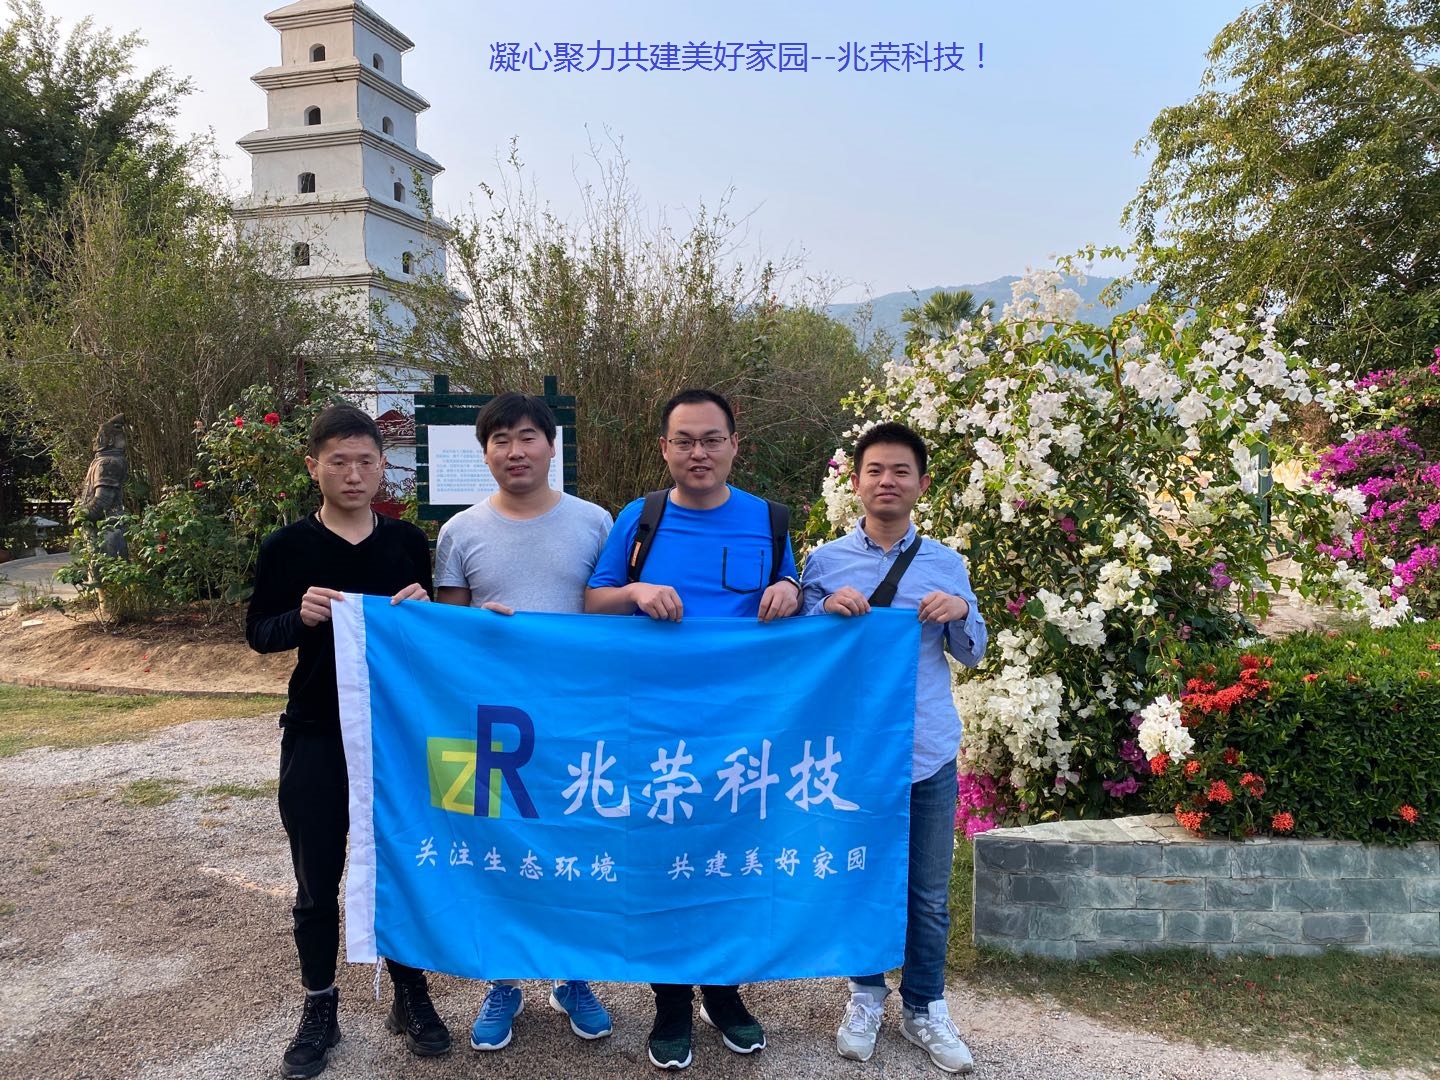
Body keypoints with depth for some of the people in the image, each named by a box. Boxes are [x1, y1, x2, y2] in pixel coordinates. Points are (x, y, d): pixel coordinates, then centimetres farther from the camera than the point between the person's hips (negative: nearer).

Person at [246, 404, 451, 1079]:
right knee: (317, 879, 10)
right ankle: (320, 1007, 29)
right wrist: (300, 617, -20)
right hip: (316, 737, -1)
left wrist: (425, 611, -15)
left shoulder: (408, 541, 2)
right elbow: (257, 633, 1)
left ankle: (410, 995, 29)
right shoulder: (288, 546, -3)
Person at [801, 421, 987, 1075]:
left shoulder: (947, 563, 4)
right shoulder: (825, 562, -1)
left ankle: (924, 1007, 30)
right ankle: (866, 996, 34)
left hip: (929, 753, 1)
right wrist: (827, 610, -17)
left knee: (929, 893, 11)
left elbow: (972, 656, 10)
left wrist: (962, 613, -11)